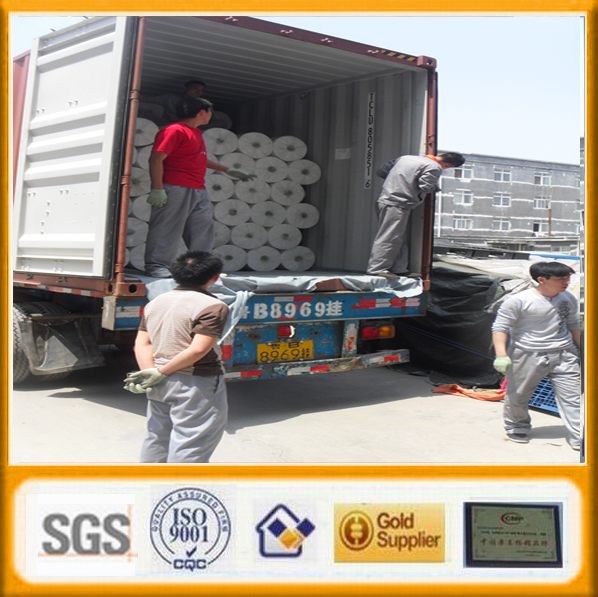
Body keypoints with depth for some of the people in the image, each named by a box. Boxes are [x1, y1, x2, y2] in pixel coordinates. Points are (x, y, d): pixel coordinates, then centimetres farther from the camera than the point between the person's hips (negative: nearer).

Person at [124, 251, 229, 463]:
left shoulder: (156, 302, 11)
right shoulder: (212, 306, -12)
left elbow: (142, 343, 5)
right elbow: (198, 350, -20)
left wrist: (149, 373, -6)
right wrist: (160, 372, -14)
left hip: (161, 383, 8)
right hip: (195, 384, -8)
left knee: (157, 436, 21)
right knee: (190, 445, -2)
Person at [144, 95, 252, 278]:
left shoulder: (195, 133, 22)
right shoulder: (174, 130, -8)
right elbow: (156, 159, -14)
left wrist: (228, 171, 40)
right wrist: (157, 188, -21)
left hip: (198, 191, 9)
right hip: (175, 189, -9)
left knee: (203, 229, 8)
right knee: (166, 229, -7)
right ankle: (156, 266, -2)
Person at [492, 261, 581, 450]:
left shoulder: (568, 298, 4)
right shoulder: (518, 301, -15)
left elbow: (573, 325, 20)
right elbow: (500, 327, -13)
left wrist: (580, 348, 22)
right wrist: (501, 354, -23)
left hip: (564, 355, 4)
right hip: (527, 356, -3)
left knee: (573, 396, -4)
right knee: (518, 396, 12)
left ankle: (579, 438, -1)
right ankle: (517, 427, 38)